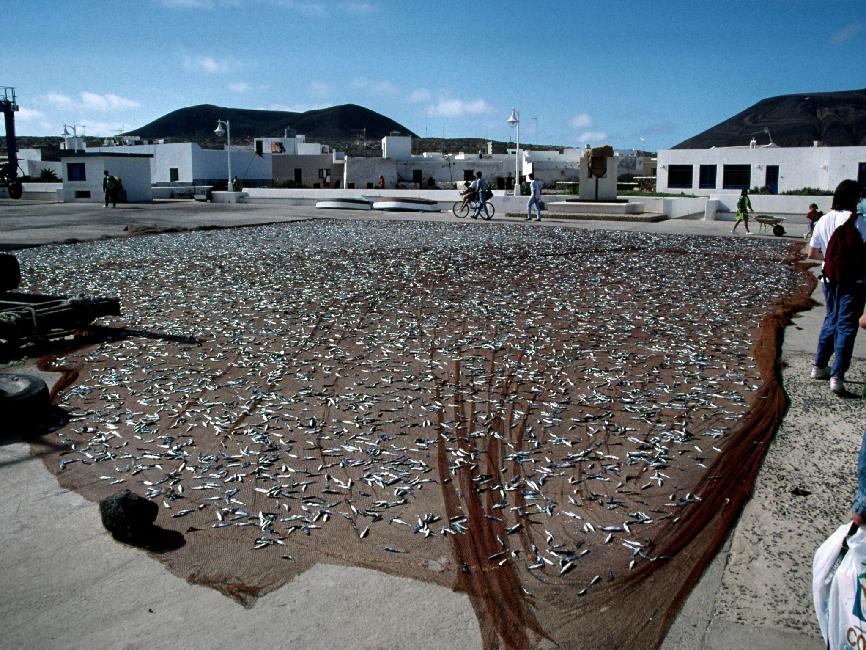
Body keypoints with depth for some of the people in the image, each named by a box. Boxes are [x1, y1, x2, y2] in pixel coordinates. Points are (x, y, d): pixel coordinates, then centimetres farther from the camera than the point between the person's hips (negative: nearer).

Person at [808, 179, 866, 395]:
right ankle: (837, 376, -7)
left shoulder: (823, 221, 5)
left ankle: (819, 366, 28)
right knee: (846, 326, -2)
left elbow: (812, 253, 11)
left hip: (829, 278, 6)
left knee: (831, 320, 21)